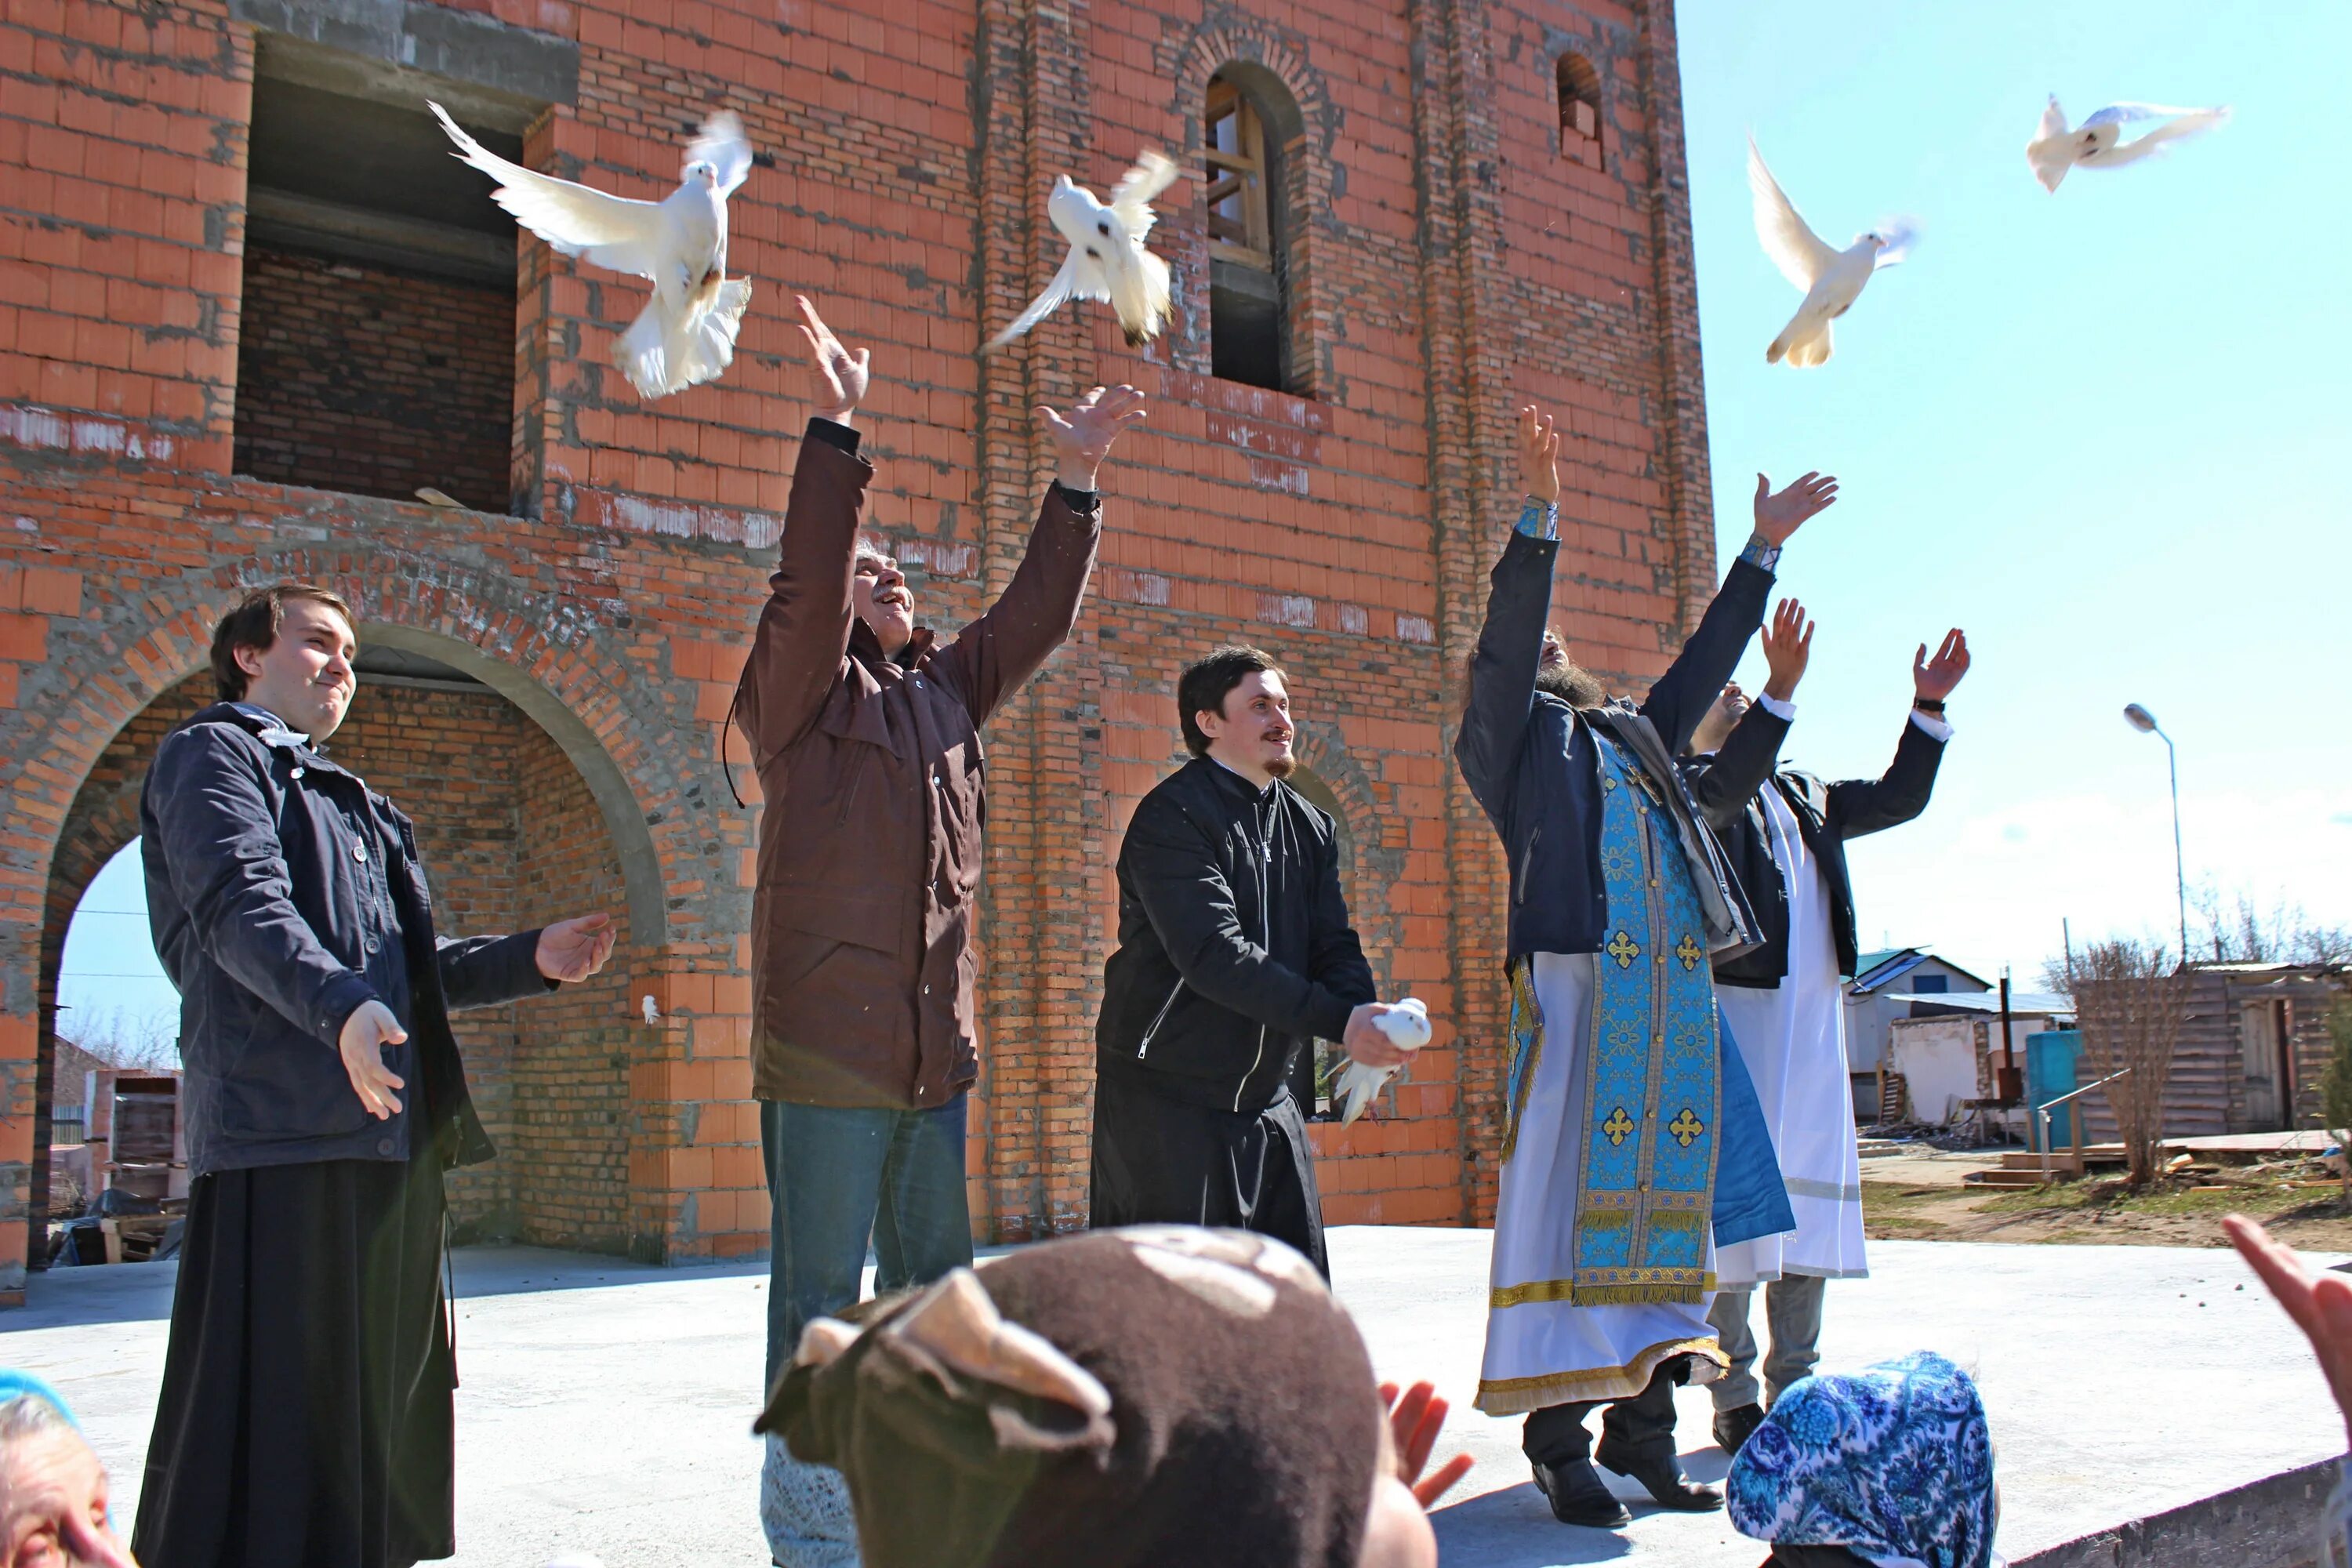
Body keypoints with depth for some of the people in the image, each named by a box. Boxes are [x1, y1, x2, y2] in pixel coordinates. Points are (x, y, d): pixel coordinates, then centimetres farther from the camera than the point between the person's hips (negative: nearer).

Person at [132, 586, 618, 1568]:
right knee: (276, 1403, -9)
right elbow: (242, 908, -16)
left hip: (393, 1134, 9)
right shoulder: (212, 755, 2)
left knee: (381, 1403, 11)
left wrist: (532, 961, 10)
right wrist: (338, 1005, -33)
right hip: (285, 1128, -9)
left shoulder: (358, 809, 28)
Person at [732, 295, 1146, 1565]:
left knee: (933, 1279, 15)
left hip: (936, 1044, 7)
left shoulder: (947, 689, 17)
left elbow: (1035, 615, 17)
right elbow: (803, 580, -16)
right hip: (827, 1043, -7)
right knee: (819, 1289, -1)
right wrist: (834, 430, -22)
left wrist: (1075, 482, 13)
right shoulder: (800, 690, -1)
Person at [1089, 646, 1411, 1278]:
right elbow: (1215, 956, -25)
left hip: (1268, 1096, 7)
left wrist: (1368, 1018, -19)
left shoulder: (1310, 827, 11)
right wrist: (1340, 1020, -30)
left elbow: (1334, 945, 4)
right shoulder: (1172, 817, -13)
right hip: (1169, 1098, -7)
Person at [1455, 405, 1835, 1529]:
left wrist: (1764, 546, 35)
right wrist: (1539, 512, -14)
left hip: (1675, 989, 6)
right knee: (1567, 1193, -7)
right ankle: (1558, 1435, -3)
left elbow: (1706, 661, 33)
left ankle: (1642, 1420, 11)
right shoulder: (1508, 737, 10)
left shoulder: (1634, 733, 28)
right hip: (1573, 983, -6)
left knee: (1663, 1189, 5)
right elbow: (1505, 639, -4)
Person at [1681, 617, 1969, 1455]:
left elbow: (1897, 797, 22)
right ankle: (1734, 1398, 0)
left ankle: (1795, 1383, 16)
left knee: (1813, 1201, 8)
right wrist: (1783, 687, -30)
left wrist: (1928, 706, 11)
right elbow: (1727, 783, -20)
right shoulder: (1688, 787, 1)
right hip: (1735, 1011, -7)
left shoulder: (1803, 796, 24)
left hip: (1816, 1018, 7)